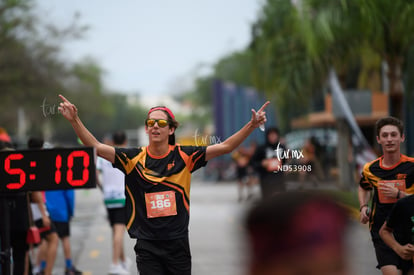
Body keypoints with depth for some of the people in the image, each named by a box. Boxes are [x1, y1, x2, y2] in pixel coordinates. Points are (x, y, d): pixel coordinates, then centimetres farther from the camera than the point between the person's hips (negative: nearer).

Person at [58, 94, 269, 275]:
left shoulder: (184, 156, -2)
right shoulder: (133, 158, -2)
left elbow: (224, 147, -4)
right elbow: (96, 147, -7)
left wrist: (251, 126, -14)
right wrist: (75, 120, -18)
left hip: (178, 243, 1)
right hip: (147, 246, -1)